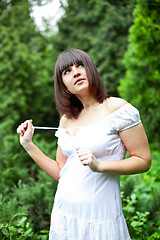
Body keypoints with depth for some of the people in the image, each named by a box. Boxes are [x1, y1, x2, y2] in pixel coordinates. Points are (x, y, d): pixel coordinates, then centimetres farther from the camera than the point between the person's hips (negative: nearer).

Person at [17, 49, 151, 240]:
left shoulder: (118, 108, -9)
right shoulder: (67, 119, 7)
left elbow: (144, 161, -9)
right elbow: (60, 173, 9)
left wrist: (99, 165, -20)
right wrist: (28, 145, 4)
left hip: (99, 218, -5)